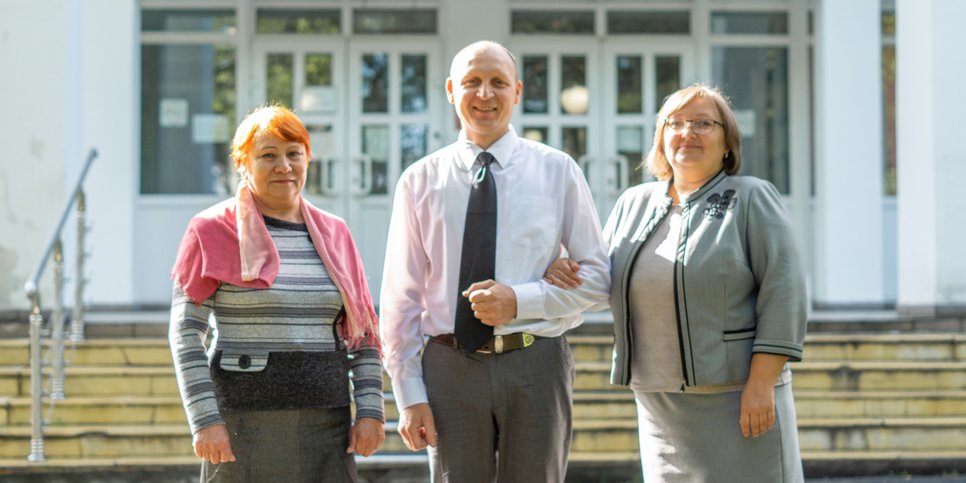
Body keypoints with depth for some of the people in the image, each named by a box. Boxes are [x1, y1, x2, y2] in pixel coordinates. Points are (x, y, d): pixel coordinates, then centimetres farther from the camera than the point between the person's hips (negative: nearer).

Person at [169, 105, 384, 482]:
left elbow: (363, 333, 13)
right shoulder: (212, 232, -1)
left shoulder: (334, 234, 12)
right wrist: (205, 420, -13)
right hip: (245, 420, -4)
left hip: (326, 421, 4)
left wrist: (370, 410, 3)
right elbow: (186, 335, -5)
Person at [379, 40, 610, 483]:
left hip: (535, 363, 0)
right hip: (450, 365, 0)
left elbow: (596, 276, 3)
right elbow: (400, 297, 5)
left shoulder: (557, 171, 4)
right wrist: (409, 395, -2)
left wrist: (520, 300, -13)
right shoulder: (421, 181, 6)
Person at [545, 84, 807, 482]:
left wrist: (761, 384, -17)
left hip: (735, 398, -5)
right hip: (658, 401, 5)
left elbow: (782, 292, -9)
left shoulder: (752, 199, -3)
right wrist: (564, 272, -1)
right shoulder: (634, 203, 13)